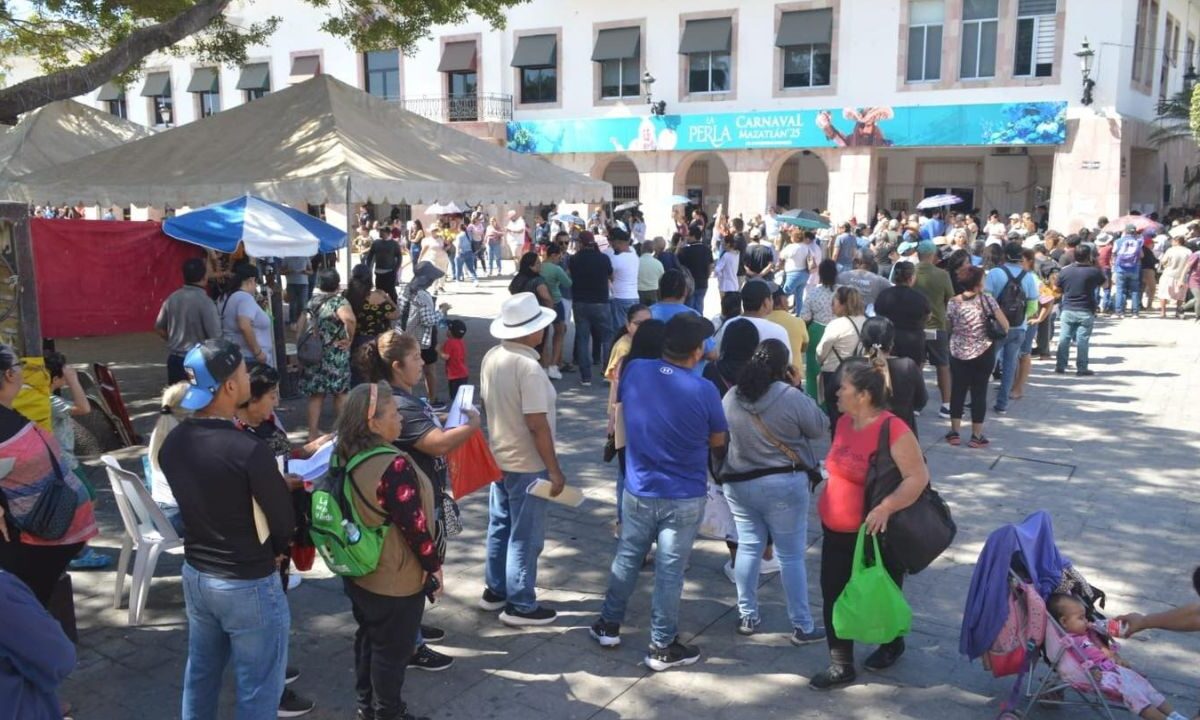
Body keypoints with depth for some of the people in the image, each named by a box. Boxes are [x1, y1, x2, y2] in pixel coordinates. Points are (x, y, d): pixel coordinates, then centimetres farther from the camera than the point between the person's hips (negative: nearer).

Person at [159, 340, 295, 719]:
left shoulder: (172, 442, -4)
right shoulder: (249, 450, -26)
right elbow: (284, 521, -15)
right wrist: (275, 553, 5)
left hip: (195, 574, 7)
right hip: (248, 585, -7)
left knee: (200, 674, 24)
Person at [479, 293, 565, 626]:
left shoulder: (491, 358, 0)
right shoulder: (528, 367, -25)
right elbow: (537, 424, -25)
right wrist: (554, 470, -17)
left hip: (498, 457, 8)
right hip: (527, 465, -8)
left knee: (500, 527, 20)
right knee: (525, 537, 5)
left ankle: (495, 590, 34)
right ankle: (520, 605, 16)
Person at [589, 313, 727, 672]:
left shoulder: (634, 371, -9)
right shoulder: (704, 390, -19)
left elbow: (618, 401, 13)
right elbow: (718, 442, -5)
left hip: (638, 491, 4)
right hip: (684, 498, -3)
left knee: (627, 558, 21)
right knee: (669, 571, 8)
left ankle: (608, 625, 35)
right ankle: (662, 647, 21)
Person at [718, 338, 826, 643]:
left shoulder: (731, 397, -1)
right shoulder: (790, 397, -16)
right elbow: (818, 428, -3)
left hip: (738, 483, 4)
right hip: (783, 484, -4)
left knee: (748, 548, 15)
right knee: (791, 556, 5)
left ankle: (747, 617, 24)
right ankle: (803, 626, 14)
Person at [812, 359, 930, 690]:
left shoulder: (892, 429, -23)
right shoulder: (844, 422, 1)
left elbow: (919, 477, -24)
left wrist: (885, 507, -34)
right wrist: (828, 505, 18)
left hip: (876, 534, -7)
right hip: (836, 531, 7)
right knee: (834, 595, 8)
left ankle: (892, 645, 43)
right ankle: (841, 665, 19)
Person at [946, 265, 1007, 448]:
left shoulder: (953, 302, -3)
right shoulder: (987, 299, -10)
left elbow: (948, 327, 7)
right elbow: (1005, 325, -8)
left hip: (958, 353, 2)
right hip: (983, 353, -2)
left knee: (957, 391, 11)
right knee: (979, 392, 4)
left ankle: (954, 432, 14)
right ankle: (976, 436, 9)